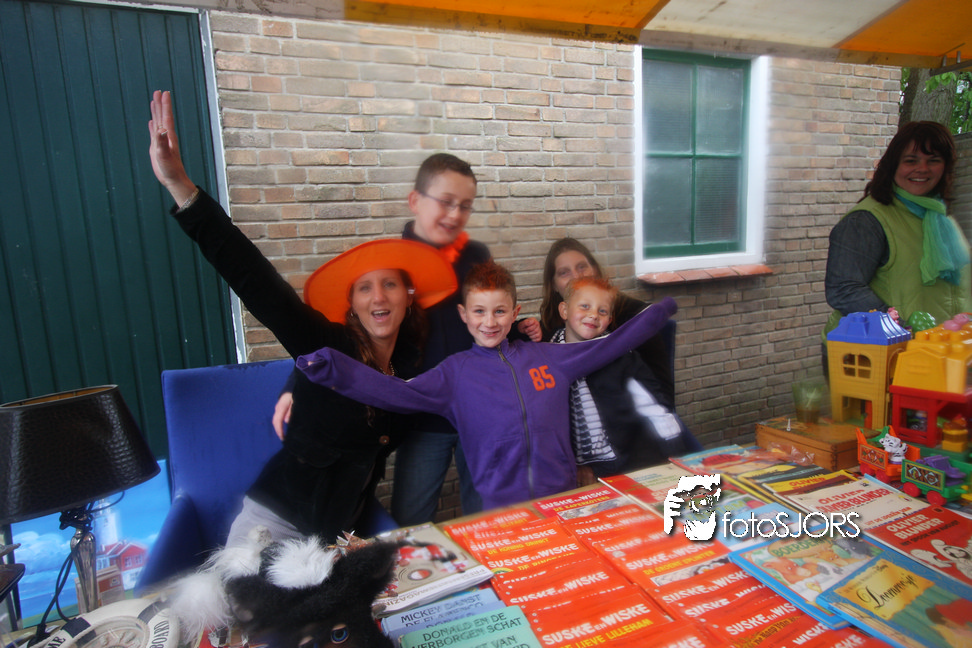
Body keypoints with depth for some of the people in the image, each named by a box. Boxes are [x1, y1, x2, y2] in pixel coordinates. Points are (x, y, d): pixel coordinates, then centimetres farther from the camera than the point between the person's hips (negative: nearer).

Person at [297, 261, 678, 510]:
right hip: (501, 508, -2)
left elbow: (607, 346, 14)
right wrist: (334, 371, -23)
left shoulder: (546, 356, 7)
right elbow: (397, 393, -10)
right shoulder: (455, 372, 1)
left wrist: (658, 311, 15)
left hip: (563, 498, 2)